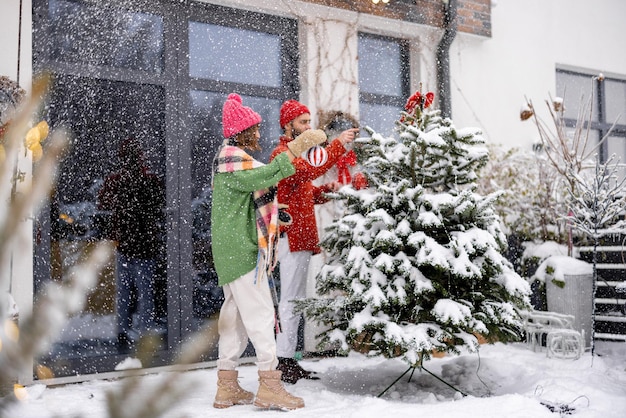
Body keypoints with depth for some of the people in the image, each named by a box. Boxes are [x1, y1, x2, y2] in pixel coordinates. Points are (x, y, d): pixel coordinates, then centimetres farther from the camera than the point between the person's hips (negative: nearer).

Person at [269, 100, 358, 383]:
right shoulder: (282, 153, -8)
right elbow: (309, 169, -28)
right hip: (292, 236, -10)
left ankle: (289, 361, 17)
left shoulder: (293, 154, 25)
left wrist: (326, 190, 7)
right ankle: (283, 361, -6)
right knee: (291, 299, -10)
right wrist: (338, 145, -29)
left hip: (300, 237, 10)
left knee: (295, 300, 11)